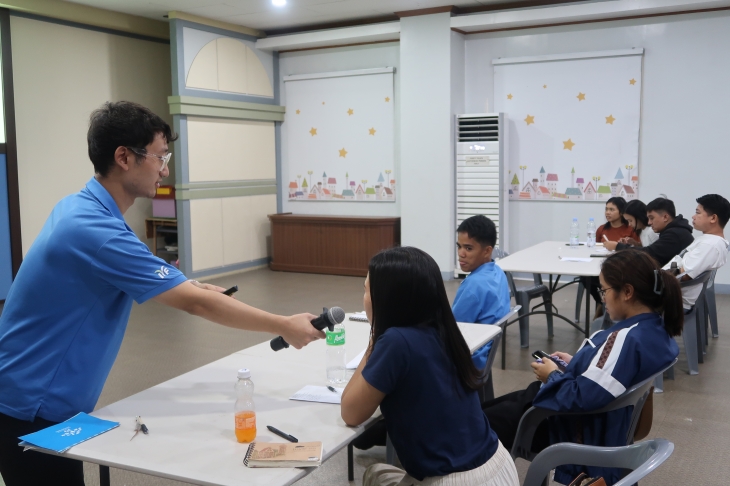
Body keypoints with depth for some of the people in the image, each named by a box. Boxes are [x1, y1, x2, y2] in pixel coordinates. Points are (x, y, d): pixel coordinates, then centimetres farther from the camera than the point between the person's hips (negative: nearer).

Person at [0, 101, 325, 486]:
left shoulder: (80, 207, 2)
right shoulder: (96, 230, -28)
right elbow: (196, 304, -26)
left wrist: (183, 287, 4)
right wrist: (284, 327, -19)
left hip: (48, 400, 9)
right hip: (32, 409, -9)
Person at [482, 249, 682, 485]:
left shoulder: (626, 339, -31)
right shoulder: (657, 328, -1)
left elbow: (583, 398, -34)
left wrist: (553, 376, -15)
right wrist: (574, 364, 8)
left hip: (583, 432, -10)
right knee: (490, 407, 20)